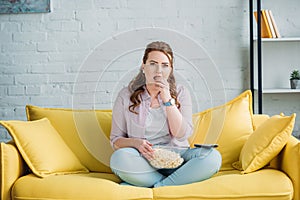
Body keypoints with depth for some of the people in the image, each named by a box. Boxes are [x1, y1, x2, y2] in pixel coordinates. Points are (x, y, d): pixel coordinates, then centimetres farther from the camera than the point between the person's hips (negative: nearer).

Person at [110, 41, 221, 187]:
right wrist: (135, 142, -18)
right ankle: (177, 182, -20)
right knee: (119, 158, -35)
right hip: (142, 161, -1)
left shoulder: (180, 93, 8)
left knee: (212, 156, -26)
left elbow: (182, 134, -5)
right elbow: (115, 140, 5)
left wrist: (167, 98, -11)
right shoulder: (126, 96, 5)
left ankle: (153, 186, -24)